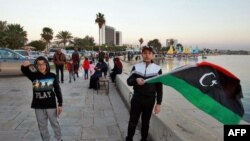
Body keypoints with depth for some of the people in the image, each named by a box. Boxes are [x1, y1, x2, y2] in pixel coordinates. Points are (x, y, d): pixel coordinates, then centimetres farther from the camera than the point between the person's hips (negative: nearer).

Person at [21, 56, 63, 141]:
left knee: (55, 124, 14)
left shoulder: (52, 76, -7)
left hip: (51, 105, -1)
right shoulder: (34, 76, -5)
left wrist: (60, 104, -3)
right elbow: (24, 71, -24)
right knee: (42, 126, 16)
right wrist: (24, 66, -48)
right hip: (38, 106, 1)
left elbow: (57, 90, -3)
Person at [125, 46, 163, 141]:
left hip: (150, 100, 0)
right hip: (137, 99, 0)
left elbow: (159, 88, 1)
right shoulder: (136, 67, 0)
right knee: (133, 121, 8)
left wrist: (158, 103, -2)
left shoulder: (157, 69, -3)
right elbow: (129, 81, 1)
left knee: (146, 122, 14)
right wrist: (136, 80, -21)